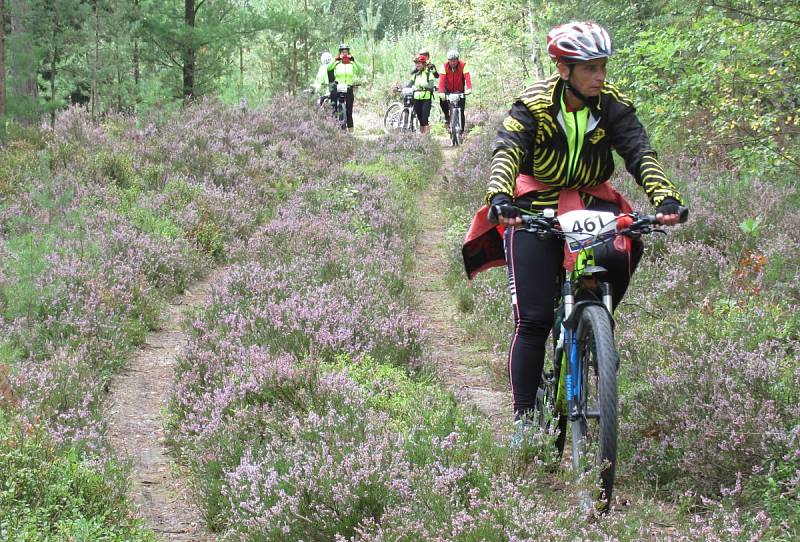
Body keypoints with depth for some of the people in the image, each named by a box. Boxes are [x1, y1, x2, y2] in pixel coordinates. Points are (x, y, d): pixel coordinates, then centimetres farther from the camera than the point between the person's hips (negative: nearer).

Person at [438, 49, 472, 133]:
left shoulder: (463, 65, -19)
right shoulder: (445, 66, -17)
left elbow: (467, 78, -31)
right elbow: (441, 79, -28)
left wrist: (469, 89, -49)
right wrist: (441, 92, -43)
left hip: (460, 91, 0)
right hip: (448, 90, 0)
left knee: (461, 112, -6)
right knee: (442, 100, -30)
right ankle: (447, 116, -4)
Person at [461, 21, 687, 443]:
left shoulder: (613, 105, -7)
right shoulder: (533, 105, -14)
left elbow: (640, 154, -18)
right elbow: (506, 152, -27)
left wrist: (665, 198, -37)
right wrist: (500, 198, -47)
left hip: (590, 205, 2)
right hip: (535, 210, -2)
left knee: (622, 252, -33)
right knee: (534, 320, -9)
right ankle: (524, 416, 1)